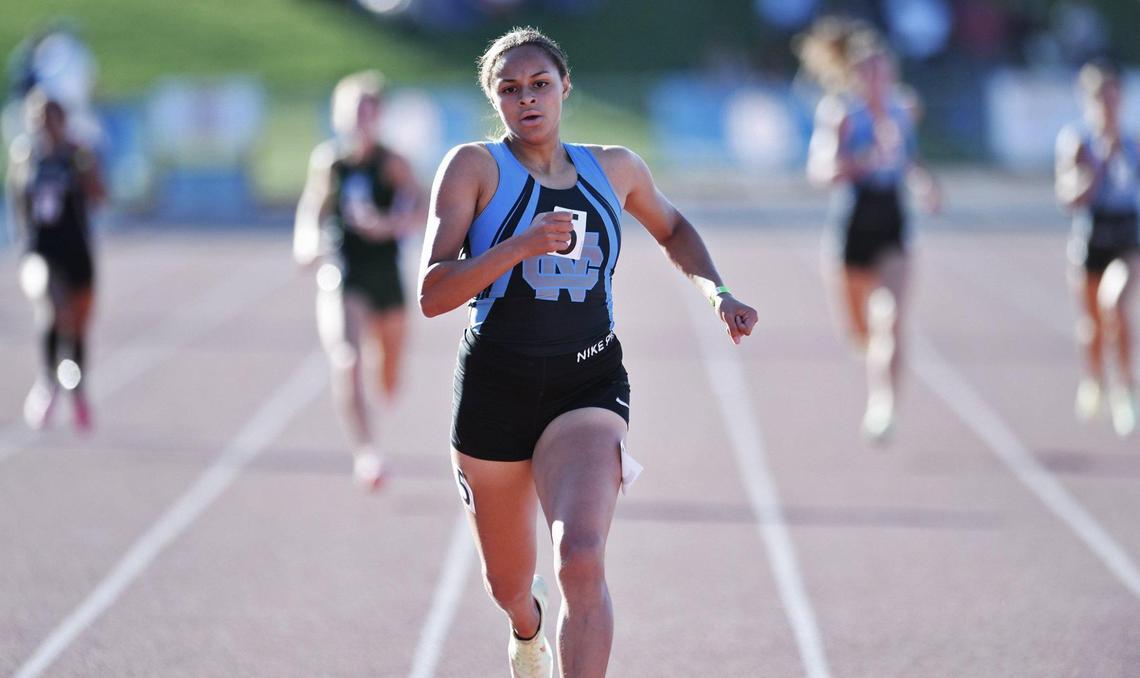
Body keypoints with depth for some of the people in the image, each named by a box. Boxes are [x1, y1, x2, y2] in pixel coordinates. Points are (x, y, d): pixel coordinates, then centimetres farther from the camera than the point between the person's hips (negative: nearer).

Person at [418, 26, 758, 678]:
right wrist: (522, 245, -26)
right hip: (495, 387, 0)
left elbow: (672, 228, 29)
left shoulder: (615, 169, 6)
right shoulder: (475, 167, -5)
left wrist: (717, 292, 12)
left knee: (581, 560, -26)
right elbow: (432, 294, -14)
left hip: (588, 387, 0)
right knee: (509, 584, 17)